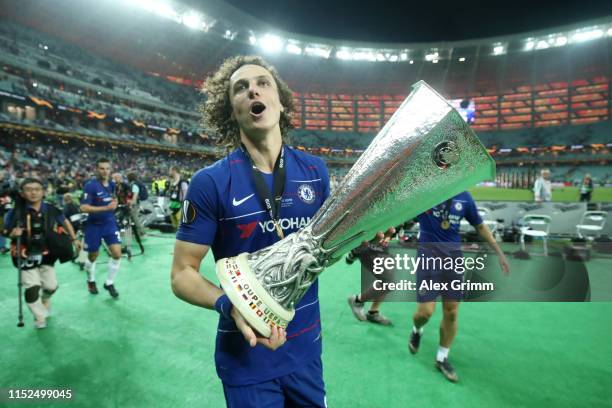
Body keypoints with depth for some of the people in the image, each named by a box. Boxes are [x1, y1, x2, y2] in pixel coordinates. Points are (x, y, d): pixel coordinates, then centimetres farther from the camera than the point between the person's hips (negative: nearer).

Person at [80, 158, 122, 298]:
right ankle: (91, 281, 41)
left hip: (110, 223, 4)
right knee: (92, 256, 13)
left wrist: (115, 204, 6)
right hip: (94, 225, -4)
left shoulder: (112, 184, 1)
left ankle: (109, 283, 13)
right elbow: (83, 208, -22)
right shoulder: (90, 185, -16)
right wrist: (105, 208, -28)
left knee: (117, 254, -7)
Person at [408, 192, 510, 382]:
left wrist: (499, 253, 16)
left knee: (451, 312, 7)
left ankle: (442, 358, 28)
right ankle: (417, 330, 33)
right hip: (428, 255, -3)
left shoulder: (464, 197, 1)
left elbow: (480, 226, 14)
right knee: (425, 311, -6)